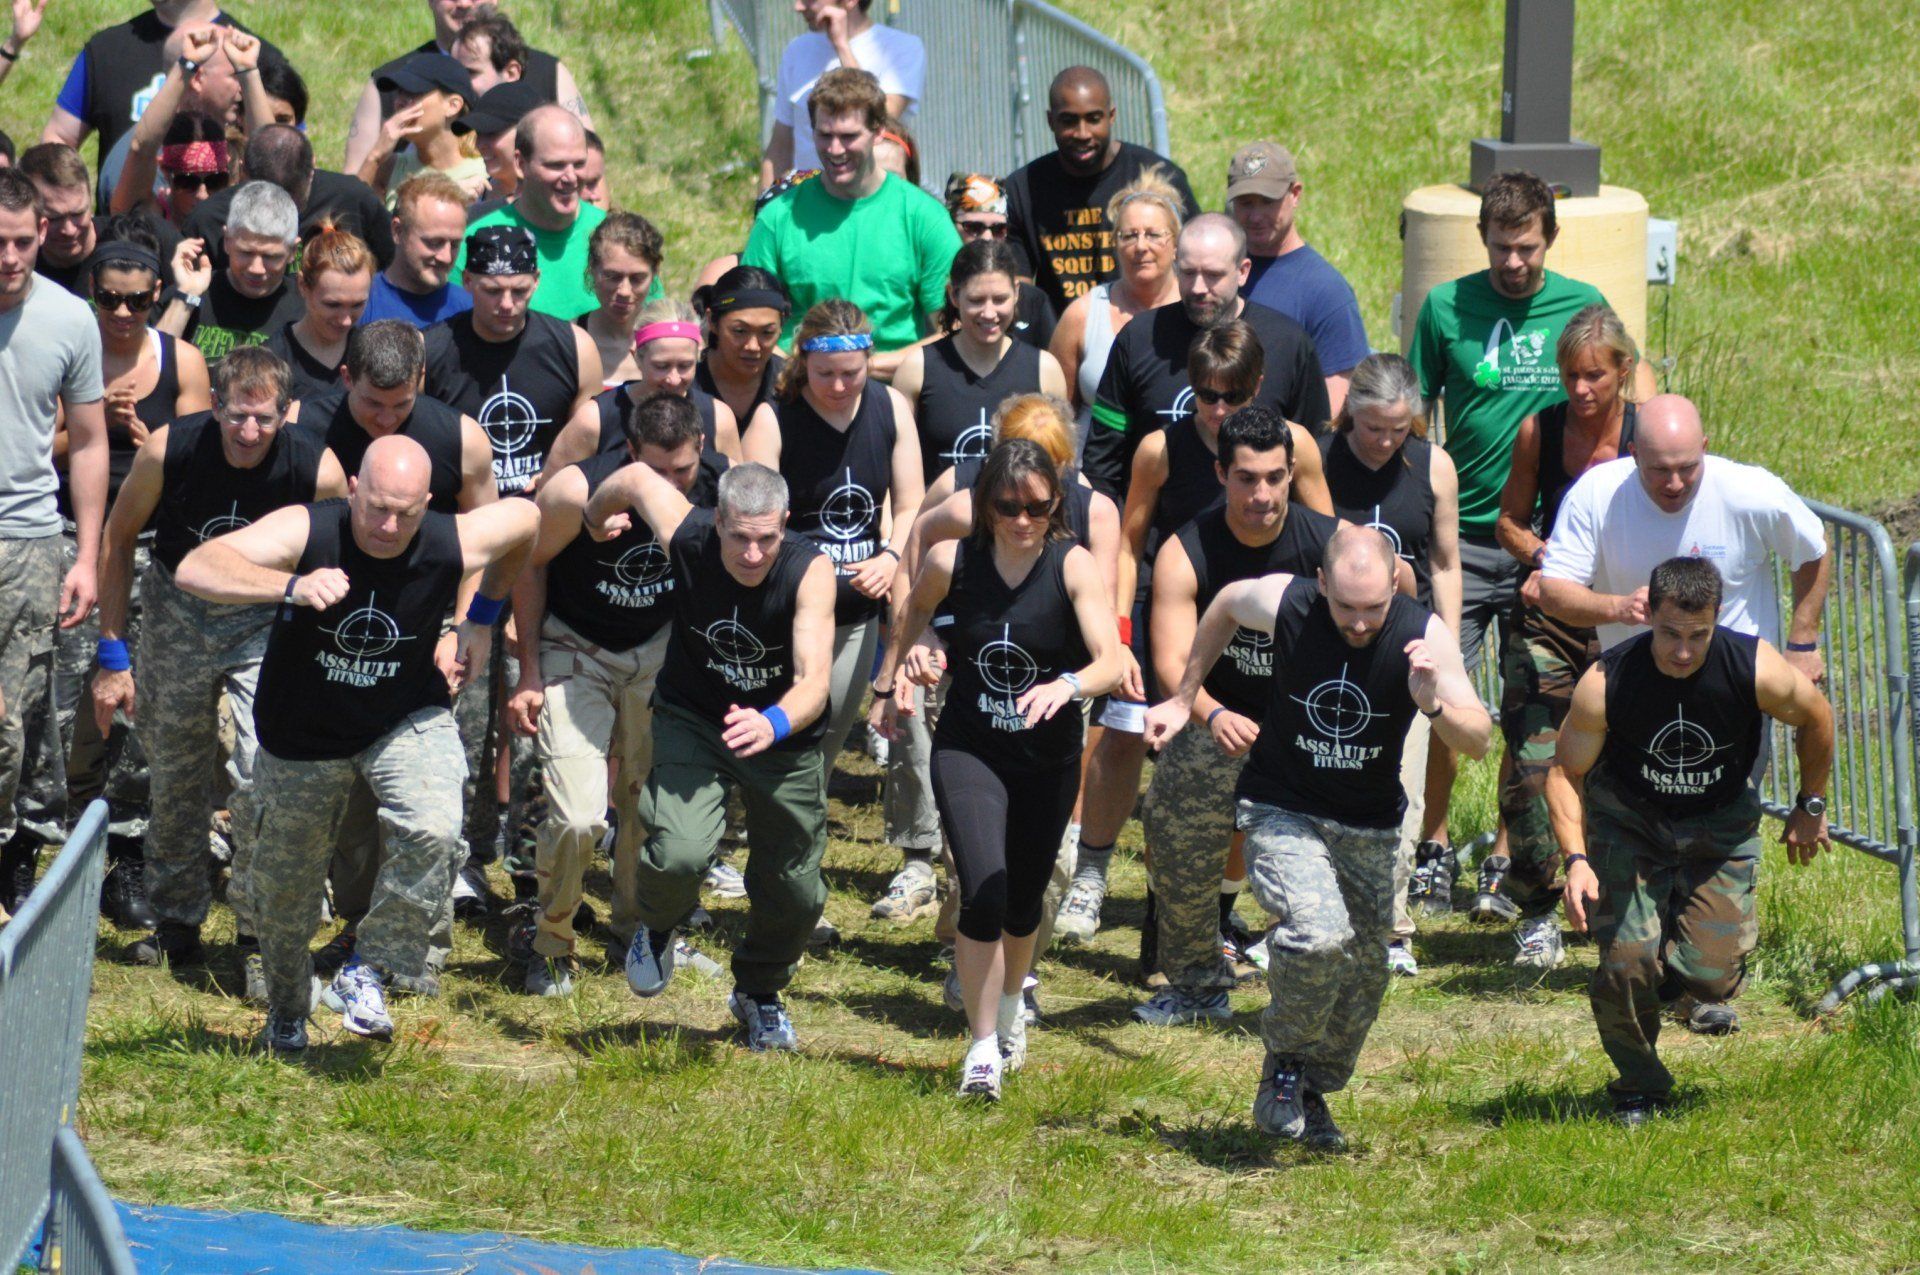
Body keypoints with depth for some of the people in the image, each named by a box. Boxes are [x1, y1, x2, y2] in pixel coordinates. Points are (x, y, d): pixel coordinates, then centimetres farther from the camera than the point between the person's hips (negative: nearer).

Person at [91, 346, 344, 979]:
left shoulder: (317, 470, -26)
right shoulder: (169, 449, -23)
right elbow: (120, 537, -5)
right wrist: (113, 654, -3)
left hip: (266, 622, -2)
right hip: (176, 612, 2)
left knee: (262, 778, -16)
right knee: (174, 777, 13)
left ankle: (258, 937, 0)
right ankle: (177, 922, 33)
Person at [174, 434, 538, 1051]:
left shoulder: (451, 546, -24)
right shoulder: (307, 532, -31)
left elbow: (524, 515, 0)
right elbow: (194, 569, -44)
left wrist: (483, 616, 4)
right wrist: (290, 587, -58)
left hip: (405, 722, 0)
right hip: (303, 736, 0)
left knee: (434, 833, -28)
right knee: (284, 884, 15)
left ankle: (367, 973, -7)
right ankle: (286, 1010, 46)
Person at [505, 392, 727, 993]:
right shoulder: (579, 492, -31)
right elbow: (530, 564, -11)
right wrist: (529, 674, -9)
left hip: (659, 648, 3)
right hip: (574, 649, -3)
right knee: (577, 816, -15)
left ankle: (635, 932, 32)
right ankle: (552, 943, 9)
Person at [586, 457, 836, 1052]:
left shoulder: (809, 572, -31)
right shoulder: (687, 536, -26)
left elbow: (814, 680, -40)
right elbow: (636, 477, -5)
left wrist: (775, 724, -61)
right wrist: (595, 518, 17)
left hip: (785, 733, 0)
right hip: (691, 719, 0)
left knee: (793, 890, 8)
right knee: (679, 853, -23)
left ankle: (759, 992, 42)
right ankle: (658, 926, 15)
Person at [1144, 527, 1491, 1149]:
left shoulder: (1424, 635, -18)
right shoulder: (1282, 603, -19)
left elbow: (1480, 740, -20)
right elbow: (1225, 605, 6)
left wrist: (1433, 703, -40)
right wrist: (1184, 699, 12)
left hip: (1369, 831, 3)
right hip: (1282, 812, -3)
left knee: (1363, 971, 10)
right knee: (1320, 934, -27)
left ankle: (1312, 1093, 35)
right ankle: (1284, 1066, -3)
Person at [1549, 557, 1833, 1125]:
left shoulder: (1758, 670, -26)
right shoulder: (1605, 684, -27)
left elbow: (1815, 717, -3)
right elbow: (1565, 771, -12)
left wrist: (1810, 808, 8)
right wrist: (1575, 858, -24)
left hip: (1720, 824, 1)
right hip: (1628, 818, -1)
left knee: (1714, 976, -11)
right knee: (1626, 962, -15)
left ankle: (1663, 984, 28)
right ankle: (1638, 1087, 13)